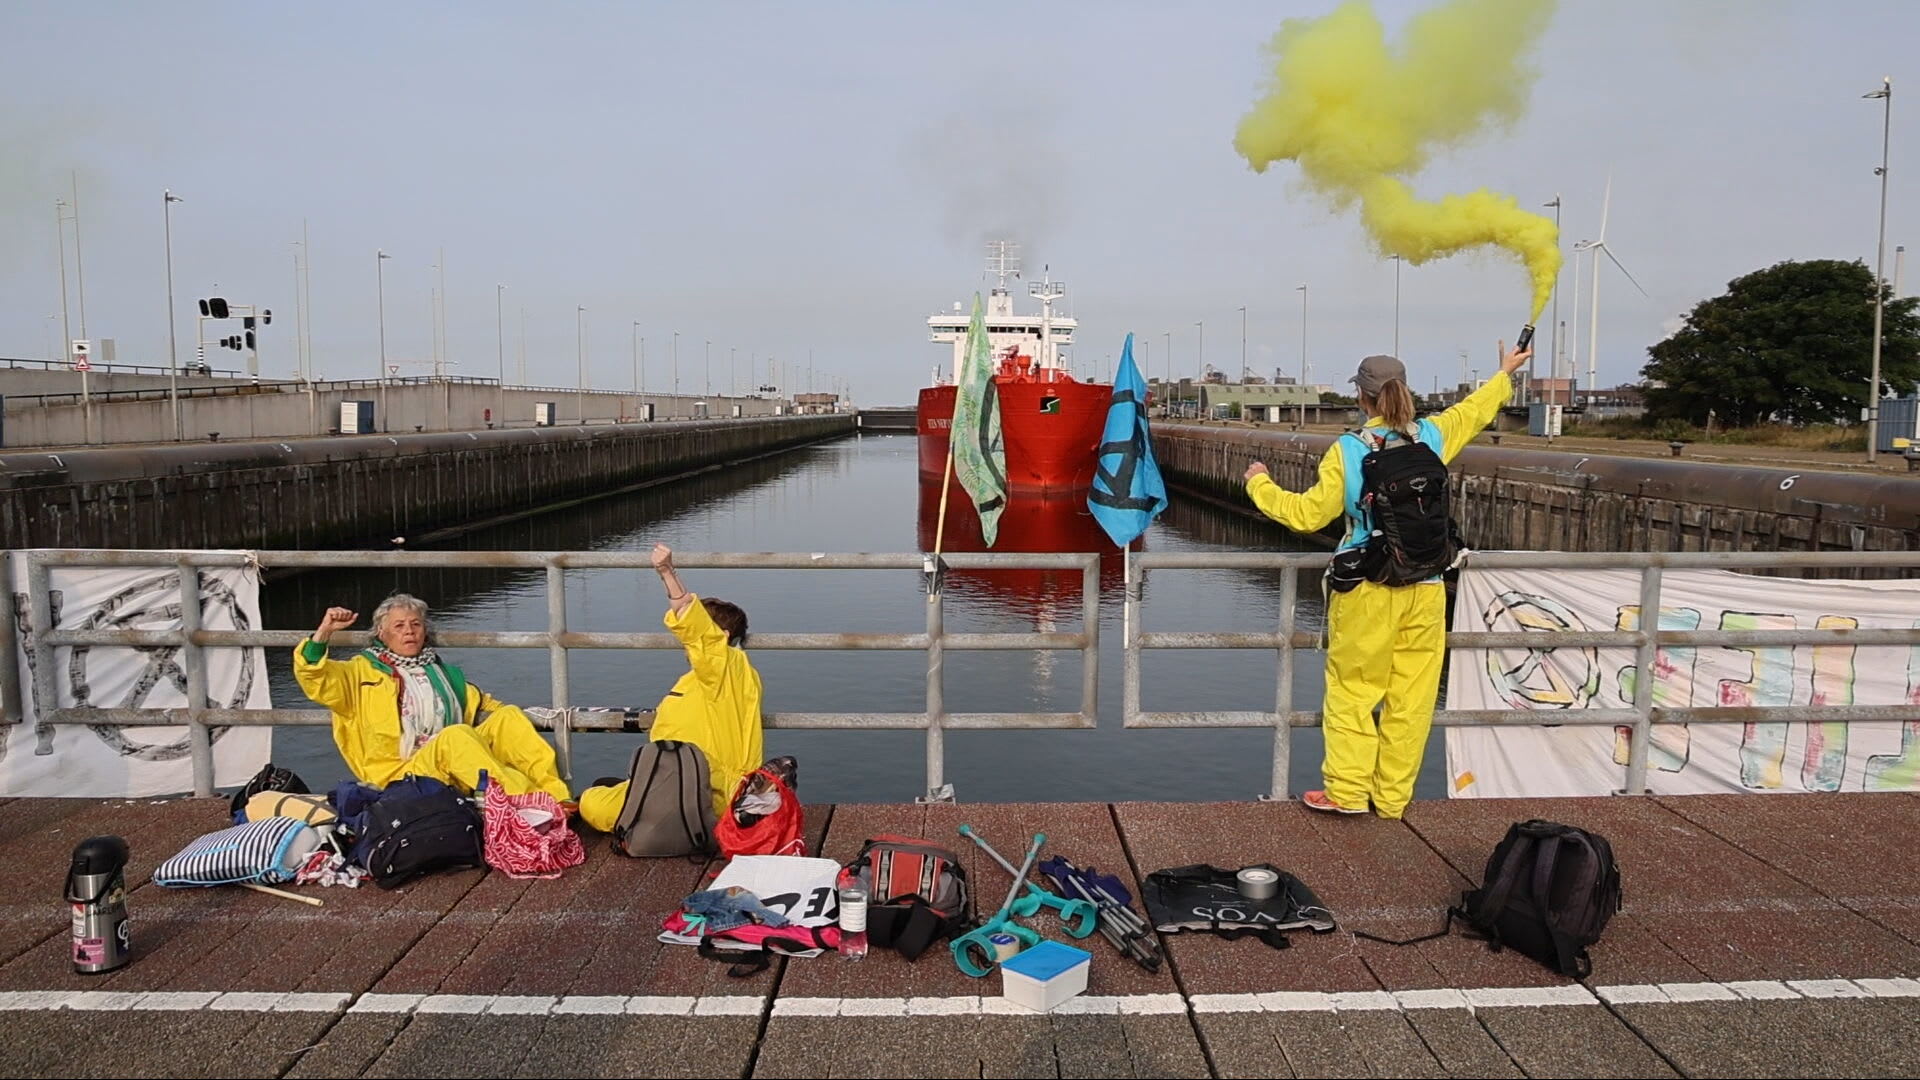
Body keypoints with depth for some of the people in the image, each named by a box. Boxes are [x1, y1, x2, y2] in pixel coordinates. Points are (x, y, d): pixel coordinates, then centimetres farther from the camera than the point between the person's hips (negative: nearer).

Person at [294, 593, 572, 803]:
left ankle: (558, 798, -31)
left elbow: (482, 705, 33)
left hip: (456, 777, 5)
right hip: (402, 773, -5)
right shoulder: (363, 671, 16)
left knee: (508, 715, -16)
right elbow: (314, 679, 1)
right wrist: (325, 632, -14)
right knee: (456, 735, -34)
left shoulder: (444, 673, 30)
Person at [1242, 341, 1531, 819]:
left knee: (1352, 691, 8)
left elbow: (1308, 514, -6)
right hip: (1426, 591, 4)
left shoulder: (1347, 451, -8)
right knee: (1410, 699, 9)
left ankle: (1348, 791, 11)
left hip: (1367, 591, -3)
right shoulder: (1432, 436, 3)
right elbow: (1474, 410, 23)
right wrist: (1506, 373, 42)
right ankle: (1393, 797, 17)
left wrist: (1259, 485, 9)